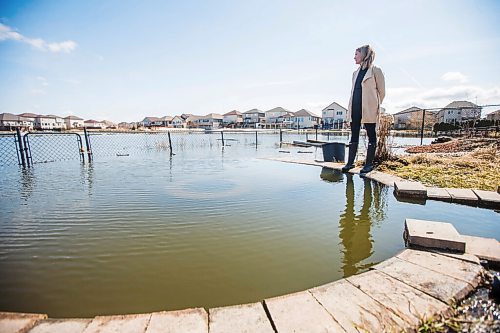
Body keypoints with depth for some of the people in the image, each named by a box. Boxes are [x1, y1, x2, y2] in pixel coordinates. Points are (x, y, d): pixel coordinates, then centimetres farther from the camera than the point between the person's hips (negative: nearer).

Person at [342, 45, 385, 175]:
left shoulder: (375, 71, -1)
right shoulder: (356, 73, 18)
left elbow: (381, 92, 1)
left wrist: (375, 106, 1)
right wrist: (350, 108, 12)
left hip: (368, 109, -6)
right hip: (355, 109, 7)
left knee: (371, 135, 1)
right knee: (354, 135, 7)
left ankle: (369, 163, 6)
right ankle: (350, 162, 12)